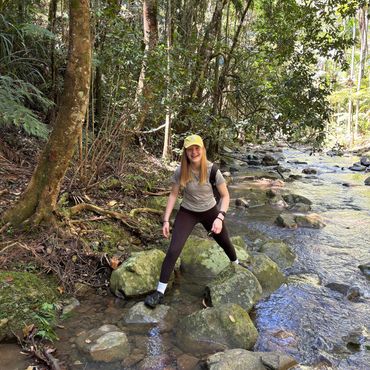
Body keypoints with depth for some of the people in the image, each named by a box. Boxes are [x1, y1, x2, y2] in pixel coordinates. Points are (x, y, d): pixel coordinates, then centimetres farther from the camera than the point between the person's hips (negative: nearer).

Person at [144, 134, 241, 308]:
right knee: (173, 250, -13)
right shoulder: (180, 171, -18)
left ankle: (237, 266, 54)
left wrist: (220, 217, -26)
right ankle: (160, 292, -4)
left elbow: (225, 195, -13)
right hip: (187, 212, 0)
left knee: (225, 242, 20)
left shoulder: (212, 170, -21)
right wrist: (166, 220, -10)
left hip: (210, 211, 1)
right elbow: (173, 195, -7)